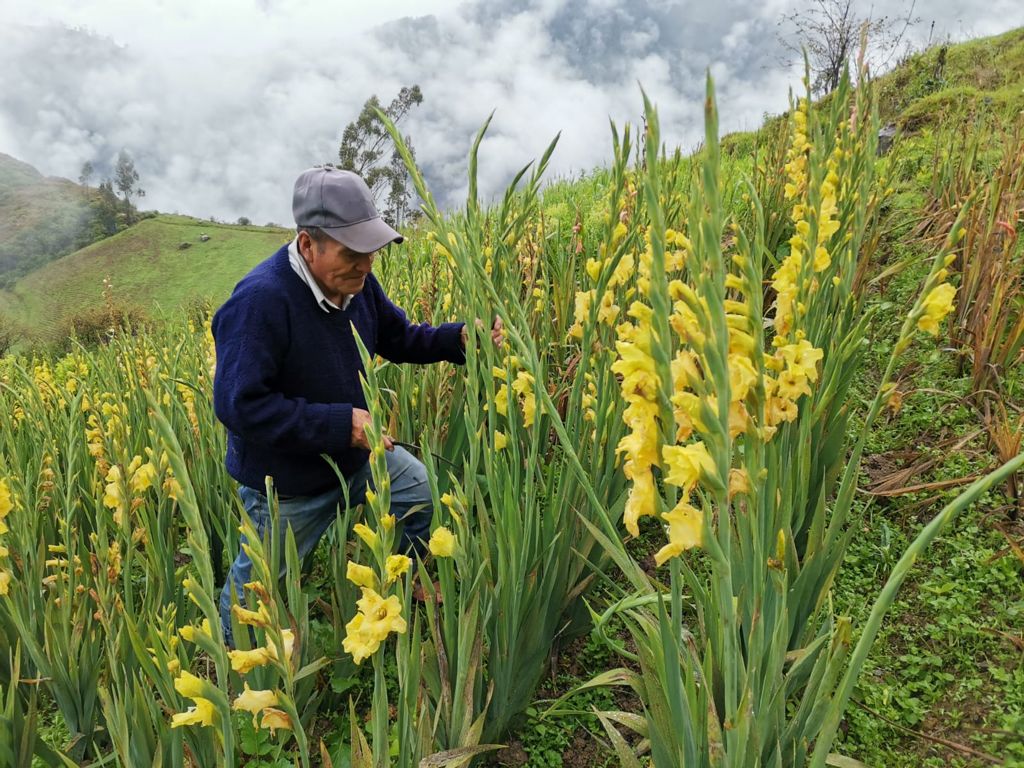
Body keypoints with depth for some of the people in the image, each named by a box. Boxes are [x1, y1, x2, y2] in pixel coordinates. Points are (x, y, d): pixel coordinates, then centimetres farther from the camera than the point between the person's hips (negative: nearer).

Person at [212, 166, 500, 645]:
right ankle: (231, 651, 45)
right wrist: (339, 423, -34)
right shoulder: (259, 301, -33)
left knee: (424, 492, 13)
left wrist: (456, 338, -13)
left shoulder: (355, 280, -10)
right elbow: (238, 406, -34)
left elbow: (397, 337, 6)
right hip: (286, 484, -6)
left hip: (355, 456, 7)